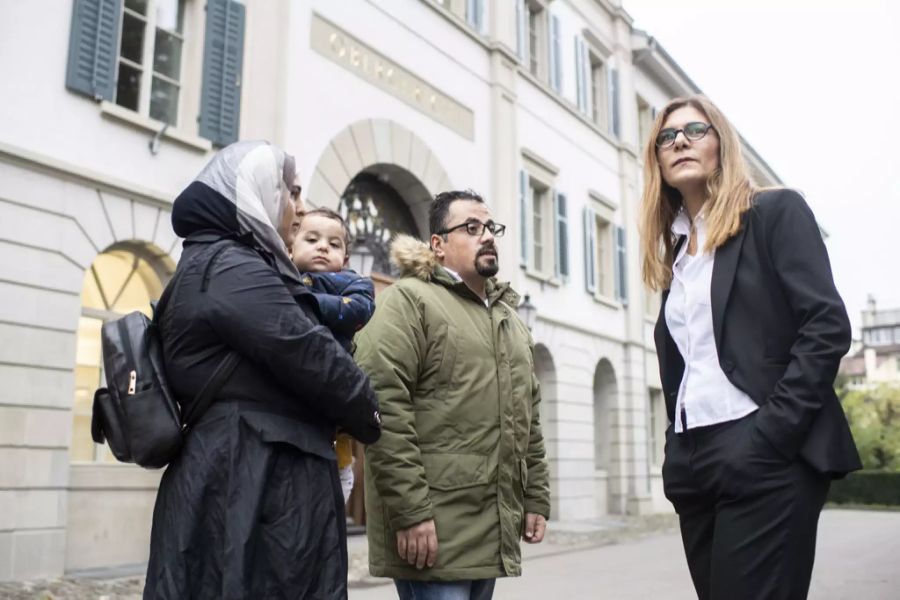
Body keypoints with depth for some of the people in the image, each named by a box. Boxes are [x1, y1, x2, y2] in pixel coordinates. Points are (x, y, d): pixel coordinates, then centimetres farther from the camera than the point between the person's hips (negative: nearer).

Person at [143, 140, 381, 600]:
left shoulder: (210, 265, 20)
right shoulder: (230, 267, -13)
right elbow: (307, 354, -17)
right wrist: (371, 418, -2)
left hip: (239, 477, 10)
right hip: (251, 484, -10)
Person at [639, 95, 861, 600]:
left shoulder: (776, 212, 1)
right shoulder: (675, 249, 18)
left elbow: (827, 327, -10)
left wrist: (768, 438, -17)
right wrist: (678, 453, 9)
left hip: (766, 456, -6)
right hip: (696, 459, 6)